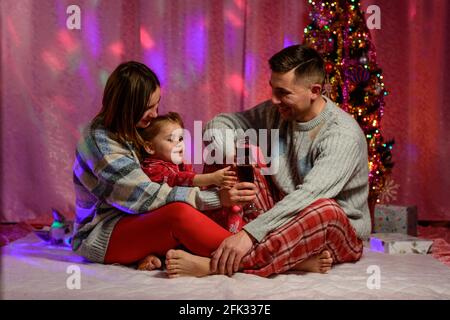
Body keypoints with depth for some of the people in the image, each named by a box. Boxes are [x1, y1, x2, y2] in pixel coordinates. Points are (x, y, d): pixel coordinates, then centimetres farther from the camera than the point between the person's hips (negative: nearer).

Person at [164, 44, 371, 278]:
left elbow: (309, 196, -34)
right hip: (284, 221, 6)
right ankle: (295, 260, -27)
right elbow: (220, 123, 4)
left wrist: (250, 233, -42)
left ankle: (214, 265, -42)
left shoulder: (344, 134, -22)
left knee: (326, 210, -41)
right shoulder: (275, 112, 0)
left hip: (342, 234, -6)